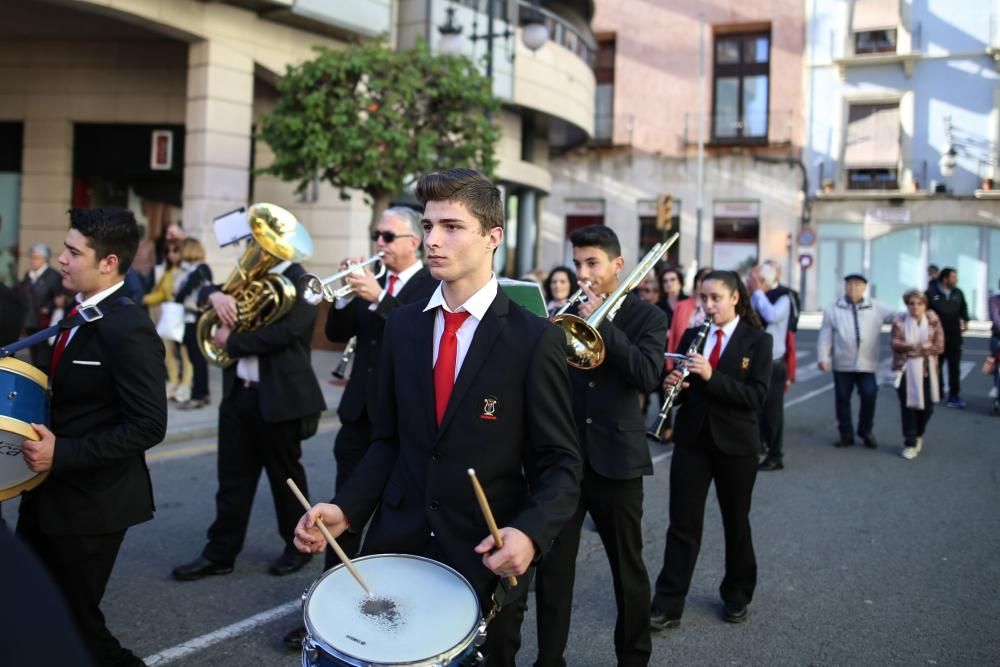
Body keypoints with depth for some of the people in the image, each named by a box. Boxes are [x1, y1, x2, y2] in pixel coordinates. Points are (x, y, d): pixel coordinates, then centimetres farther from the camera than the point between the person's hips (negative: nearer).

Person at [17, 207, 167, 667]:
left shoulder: (127, 328, -21)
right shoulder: (81, 313, 7)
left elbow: (148, 426, -25)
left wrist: (62, 454, -25)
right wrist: (43, 439, 3)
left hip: (90, 500, -9)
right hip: (50, 491, 9)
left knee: (74, 622, 4)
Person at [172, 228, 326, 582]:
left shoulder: (301, 284, -10)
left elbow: (284, 333, -22)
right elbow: (204, 291, 14)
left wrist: (231, 341, -13)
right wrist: (216, 294, -10)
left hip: (280, 397, -7)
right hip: (238, 393, 7)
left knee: (285, 475, 6)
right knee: (232, 478, 9)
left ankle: (298, 545, 23)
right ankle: (220, 553, 16)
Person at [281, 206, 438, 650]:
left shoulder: (434, 285, -7)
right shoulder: (372, 280, 10)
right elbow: (337, 334, 8)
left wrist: (379, 298, -28)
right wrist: (346, 294, -8)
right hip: (360, 410, 6)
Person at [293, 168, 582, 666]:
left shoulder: (535, 339, -10)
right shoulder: (403, 324, 4)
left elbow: (560, 465, -9)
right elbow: (388, 440, 9)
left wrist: (529, 533, -25)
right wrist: (346, 509, -5)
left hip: (487, 560, -3)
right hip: (395, 544, 4)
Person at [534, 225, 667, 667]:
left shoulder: (647, 317, 0)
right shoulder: (566, 314, 9)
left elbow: (647, 377, -16)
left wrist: (601, 323, -17)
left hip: (615, 456, -2)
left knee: (628, 567, 10)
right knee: (552, 565, 3)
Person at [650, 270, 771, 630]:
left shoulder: (758, 340, -4)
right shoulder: (691, 336, 6)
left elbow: (757, 396, -15)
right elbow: (682, 391, 9)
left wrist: (712, 376, -26)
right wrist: (673, 385, -15)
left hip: (736, 443, -2)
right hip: (691, 440, 2)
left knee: (736, 522, 13)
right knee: (682, 523, 0)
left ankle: (737, 596, 31)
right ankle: (668, 605, 4)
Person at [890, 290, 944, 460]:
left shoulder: (933, 321, -1)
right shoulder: (899, 321, -1)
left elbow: (939, 346, -7)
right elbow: (895, 343, -11)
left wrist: (910, 347, -19)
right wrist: (919, 346, -22)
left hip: (927, 370, 1)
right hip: (905, 370, -1)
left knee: (927, 406, 7)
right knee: (908, 406, -1)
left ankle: (918, 435, 33)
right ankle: (910, 443, 8)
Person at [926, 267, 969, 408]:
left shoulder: (958, 293, 4)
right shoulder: (931, 293, -10)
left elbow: (963, 308, 17)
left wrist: (965, 321, 5)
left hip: (954, 337, 3)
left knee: (954, 366, 1)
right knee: (936, 365, 10)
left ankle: (954, 396, 6)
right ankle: (937, 393, 23)